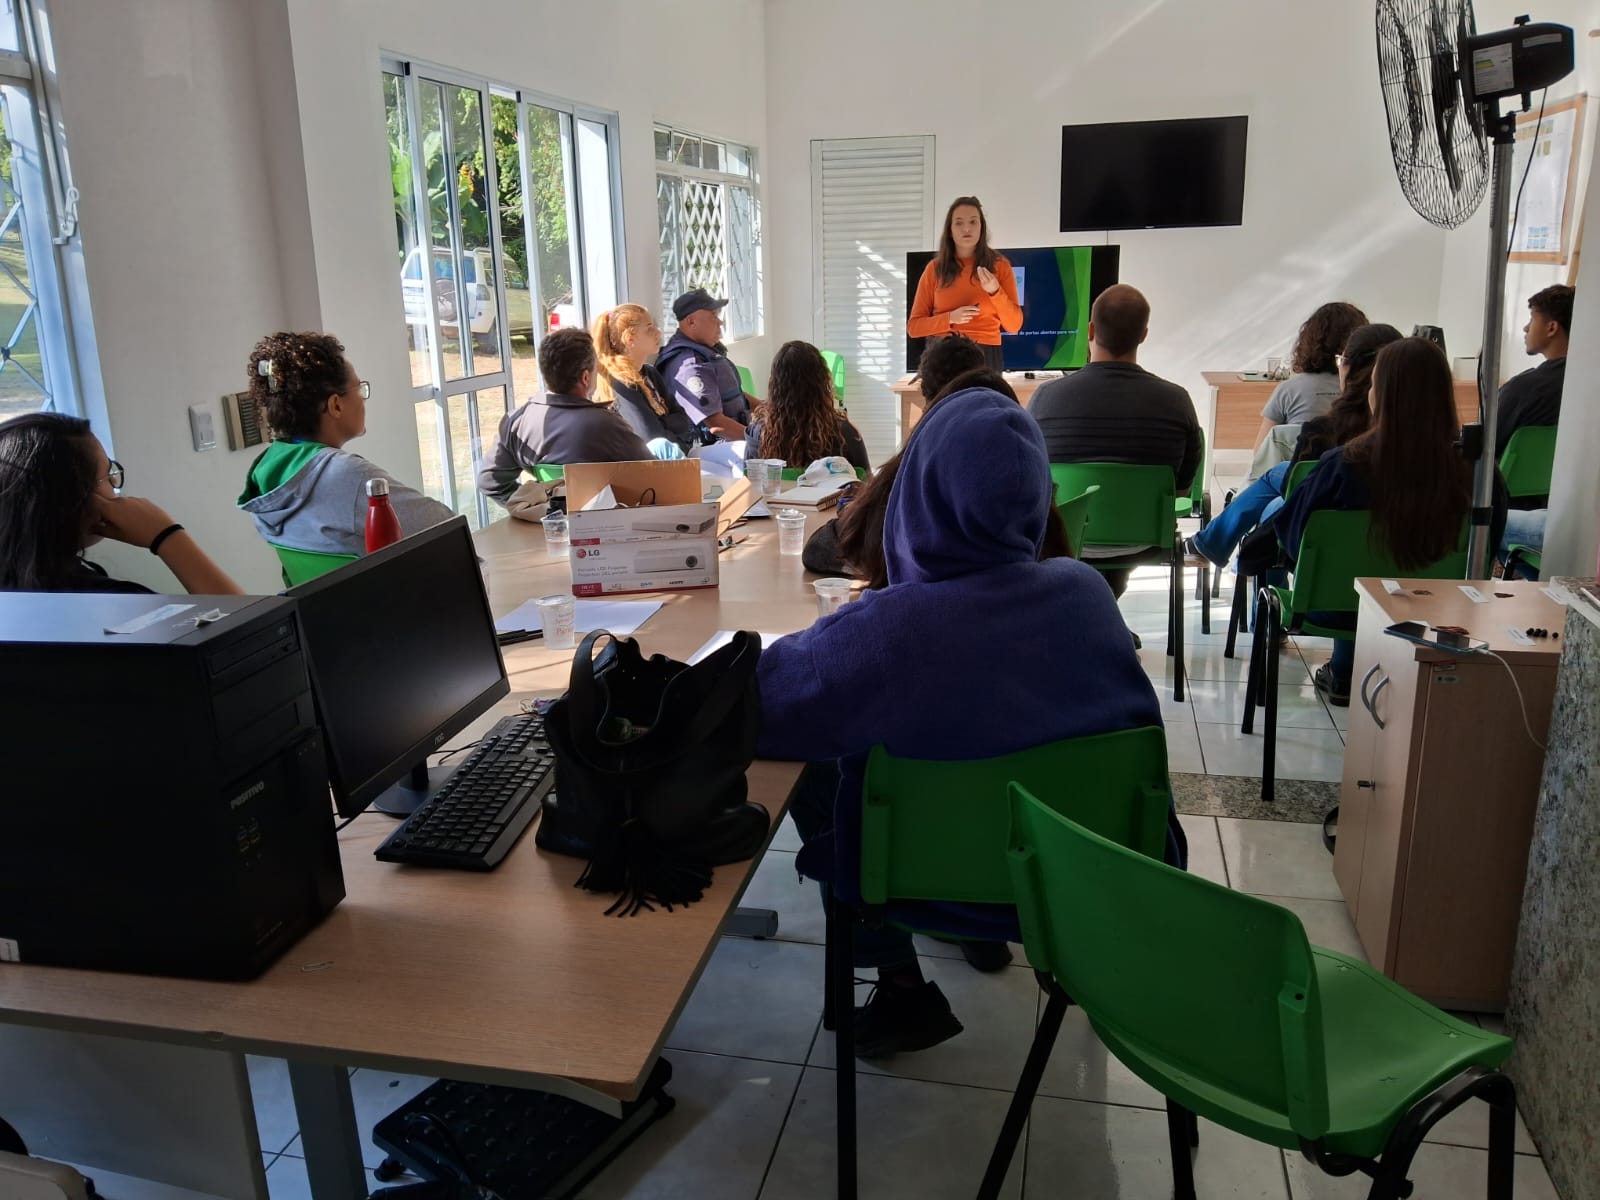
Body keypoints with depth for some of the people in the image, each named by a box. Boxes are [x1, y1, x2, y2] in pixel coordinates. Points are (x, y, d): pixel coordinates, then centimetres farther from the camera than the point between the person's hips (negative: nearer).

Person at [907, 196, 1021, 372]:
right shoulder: (935, 268, 7)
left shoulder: (999, 265, 6)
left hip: (985, 356, -1)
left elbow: (1014, 326, 1)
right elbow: (913, 327, 5)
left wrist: (995, 292, -14)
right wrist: (950, 318, -11)